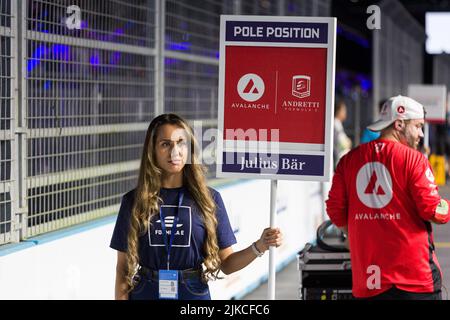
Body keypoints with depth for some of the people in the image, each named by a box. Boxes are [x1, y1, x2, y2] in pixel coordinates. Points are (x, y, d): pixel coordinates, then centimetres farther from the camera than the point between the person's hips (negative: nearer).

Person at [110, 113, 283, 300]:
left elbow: (227, 264, 2)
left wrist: (259, 247, -12)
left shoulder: (209, 199, 1)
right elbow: (123, 268, 2)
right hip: (145, 294, 0)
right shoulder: (133, 201, 1)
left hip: (194, 295, 0)